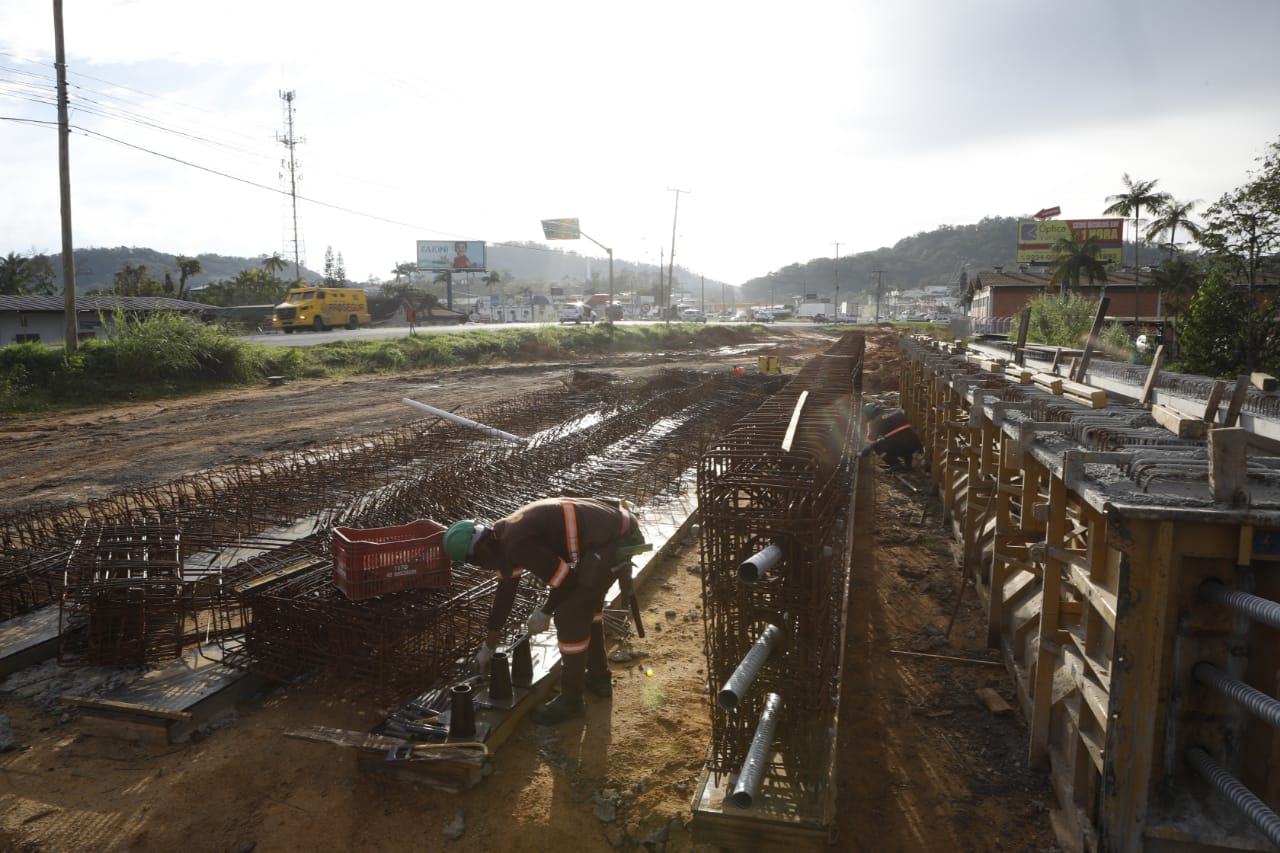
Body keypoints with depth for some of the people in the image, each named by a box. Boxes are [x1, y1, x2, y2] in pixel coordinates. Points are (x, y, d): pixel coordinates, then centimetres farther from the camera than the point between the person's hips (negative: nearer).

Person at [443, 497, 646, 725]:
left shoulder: (517, 544, -19)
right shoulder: (506, 535, 13)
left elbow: (565, 580, -17)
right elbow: (505, 590, 24)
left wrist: (545, 612, 3)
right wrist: (489, 645, 33)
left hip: (613, 541, -10)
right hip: (618, 524, 10)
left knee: (569, 616, -3)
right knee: (587, 600, 27)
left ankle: (570, 701, 14)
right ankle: (599, 678, 42)